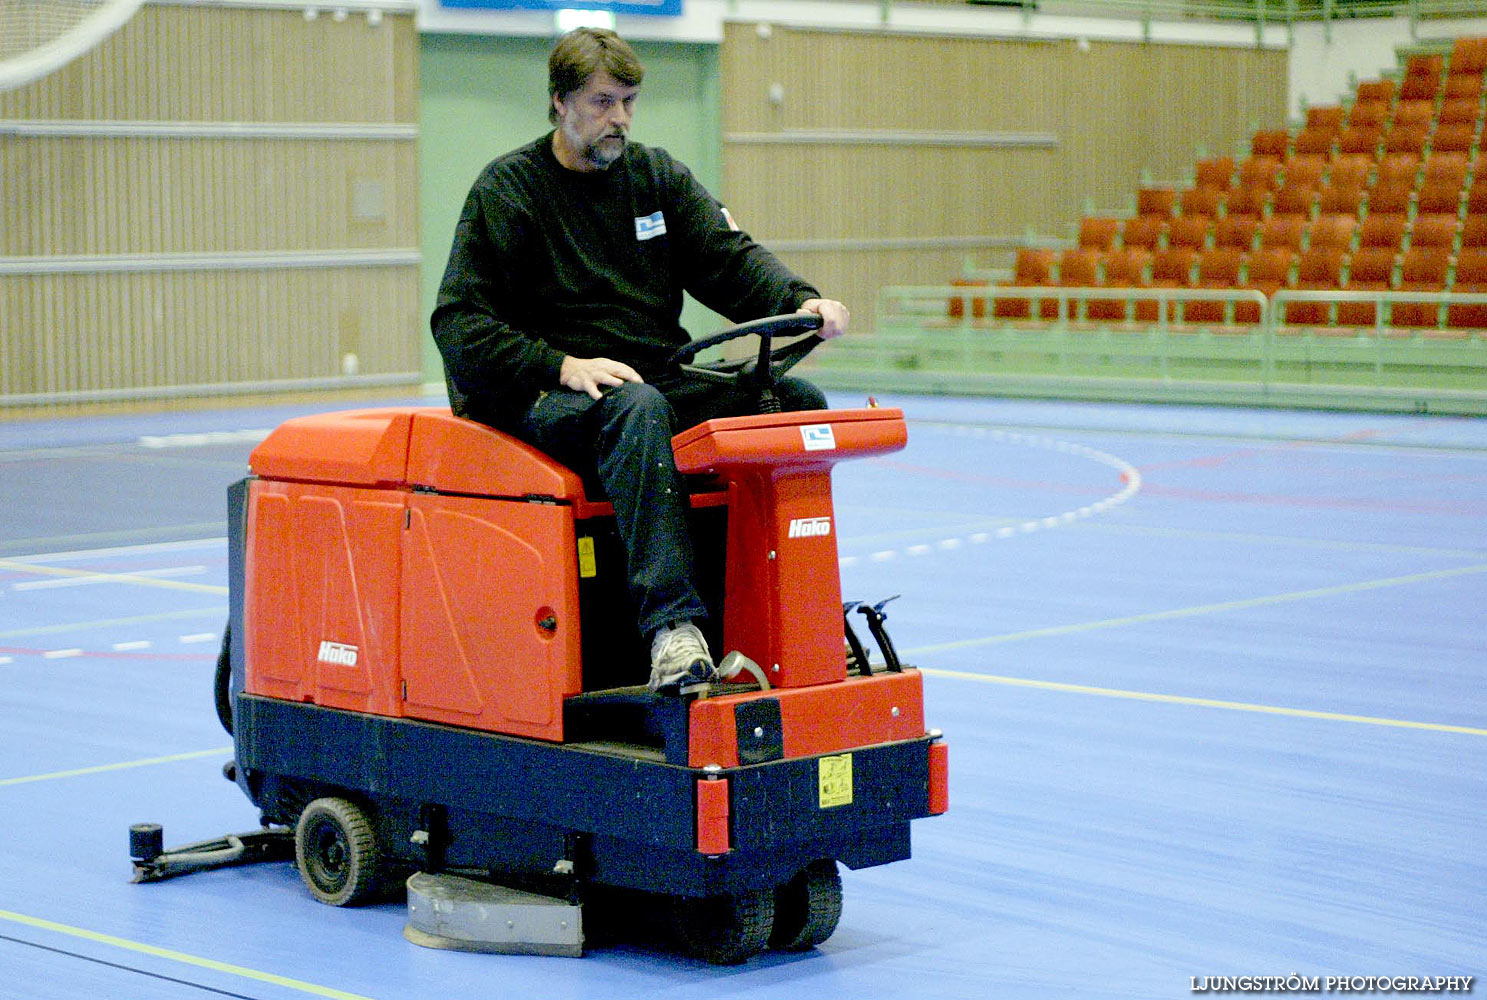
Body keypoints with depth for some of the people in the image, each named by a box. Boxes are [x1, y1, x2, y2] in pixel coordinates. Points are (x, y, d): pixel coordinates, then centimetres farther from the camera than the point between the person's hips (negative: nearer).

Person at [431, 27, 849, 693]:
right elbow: (459, 322, -8)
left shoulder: (656, 174, 14)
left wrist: (801, 302, -18)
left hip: (661, 380, 6)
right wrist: (562, 365, -22)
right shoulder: (507, 188, -1)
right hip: (549, 392, -6)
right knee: (635, 407, -39)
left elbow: (730, 258, 4)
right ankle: (671, 628, -50)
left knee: (798, 401, -14)